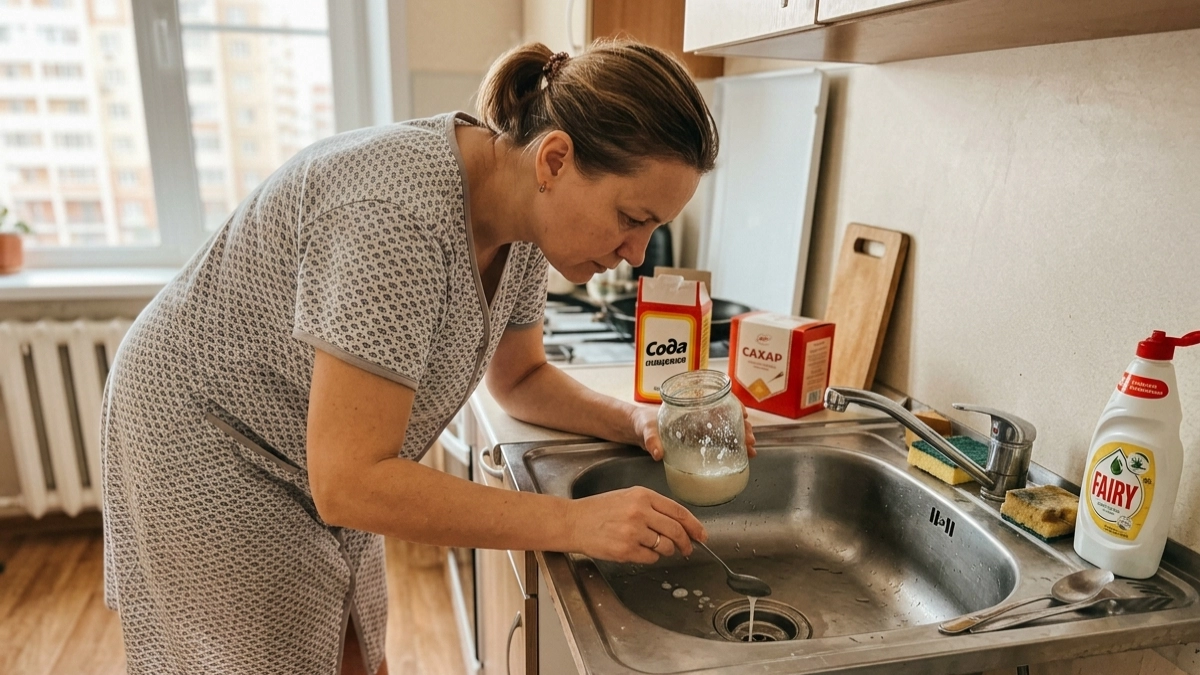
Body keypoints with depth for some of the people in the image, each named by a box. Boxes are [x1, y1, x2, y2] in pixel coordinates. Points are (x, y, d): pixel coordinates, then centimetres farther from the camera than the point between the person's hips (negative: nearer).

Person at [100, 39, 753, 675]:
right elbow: (349, 483, -35)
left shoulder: (524, 212, -10)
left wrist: (635, 421, -13)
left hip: (329, 471, 7)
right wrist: (575, 522, -34)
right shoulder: (396, 213, -36)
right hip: (206, 451, -7)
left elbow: (520, 378, 4)